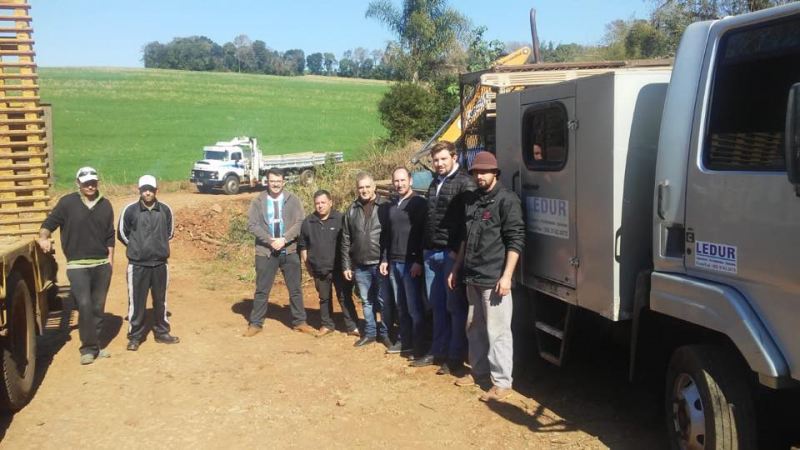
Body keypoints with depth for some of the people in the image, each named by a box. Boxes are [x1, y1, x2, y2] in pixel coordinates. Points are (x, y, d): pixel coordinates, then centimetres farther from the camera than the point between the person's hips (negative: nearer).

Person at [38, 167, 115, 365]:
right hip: (77, 265, -4)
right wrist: (44, 237, -22)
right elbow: (49, 222, -2)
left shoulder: (105, 204, 7)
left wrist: (110, 258, 7)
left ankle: (95, 345, 21)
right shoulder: (68, 202, -4)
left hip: (102, 264, 4)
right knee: (84, 304, -15)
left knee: (98, 307, 9)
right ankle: (88, 348, -3)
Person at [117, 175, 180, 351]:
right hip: (137, 264, -3)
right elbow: (122, 234, 4)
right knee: (136, 302, 3)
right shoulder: (130, 210, -8)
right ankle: (135, 337, 16)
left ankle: (162, 333, 27)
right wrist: (137, 248, 10)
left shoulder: (165, 210, 0)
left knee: (160, 300, 14)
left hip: (160, 263, 3)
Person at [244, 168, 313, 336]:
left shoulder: (293, 200, 2)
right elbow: (252, 224, -5)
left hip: (289, 251, 1)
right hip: (265, 251, 0)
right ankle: (255, 323, 18)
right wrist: (270, 240, -16)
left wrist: (284, 239, -17)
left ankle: (299, 322, 20)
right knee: (262, 290, 7)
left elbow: (300, 223, -4)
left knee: (295, 289, 8)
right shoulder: (258, 201, 2)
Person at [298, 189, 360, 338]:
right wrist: (307, 264, 9)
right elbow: (302, 244, 12)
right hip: (319, 270, 3)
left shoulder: (340, 219, -9)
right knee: (324, 298, 15)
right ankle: (327, 325, 29)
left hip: (339, 268, -3)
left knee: (345, 297, 1)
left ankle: (352, 327, 8)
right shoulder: (308, 222, 2)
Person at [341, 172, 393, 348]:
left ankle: (385, 333, 18)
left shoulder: (385, 206, -5)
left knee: (384, 301, 4)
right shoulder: (352, 210, 6)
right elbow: (346, 240, 9)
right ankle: (370, 332, 26)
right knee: (366, 301, 14)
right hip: (360, 265, 4)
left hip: (381, 263, -4)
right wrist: (346, 265, 6)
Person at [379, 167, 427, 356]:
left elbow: (424, 234, -12)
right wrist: (384, 259, 13)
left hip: (411, 263, -6)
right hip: (394, 263, 6)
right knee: (401, 307, 11)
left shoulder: (419, 203, -6)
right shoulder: (392, 206, 15)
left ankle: (418, 345, 7)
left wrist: (419, 261, -17)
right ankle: (405, 341, 21)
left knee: (414, 307, -1)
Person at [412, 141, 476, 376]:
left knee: (455, 306, -1)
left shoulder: (464, 182, -7)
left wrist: (458, 250, -16)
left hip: (452, 254, -7)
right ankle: (438, 351, 21)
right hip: (432, 252, 7)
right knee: (437, 305, 12)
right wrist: (427, 248, 16)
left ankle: (456, 356, 7)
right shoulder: (435, 183, 18)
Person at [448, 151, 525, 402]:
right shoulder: (471, 200, 15)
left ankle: (502, 383, 6)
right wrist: (456, 269, 22)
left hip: (494, 279, -8)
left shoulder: (507, 200, -8)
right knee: (474, 328, 18)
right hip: (473, 278, 8)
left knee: (497, 332, -2)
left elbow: (516, 241, -13)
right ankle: (479, 371, 33)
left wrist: (507, 276, -18)